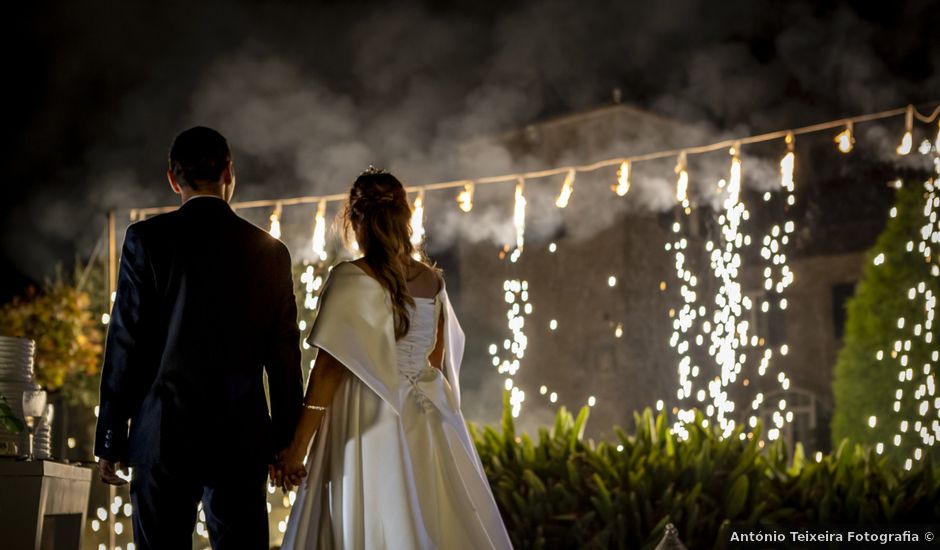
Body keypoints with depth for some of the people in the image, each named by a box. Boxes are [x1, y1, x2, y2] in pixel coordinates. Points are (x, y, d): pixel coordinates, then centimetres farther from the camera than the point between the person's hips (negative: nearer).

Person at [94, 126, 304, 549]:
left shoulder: (147, 239, -1)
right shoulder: (271, 251, 6)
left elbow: (126, 343, -3)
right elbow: (285, 356, 7)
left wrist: (110, 439, 3)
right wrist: (287, 443, 14)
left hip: (164, 435, -2)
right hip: (244, 437, 2)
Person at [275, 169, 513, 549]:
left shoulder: (351, 279, -11)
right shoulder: (432, 280, 5)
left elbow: (329, 369, -14)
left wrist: (298, 446, -11)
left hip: (369, 429, -5)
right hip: (427, 430, 5)